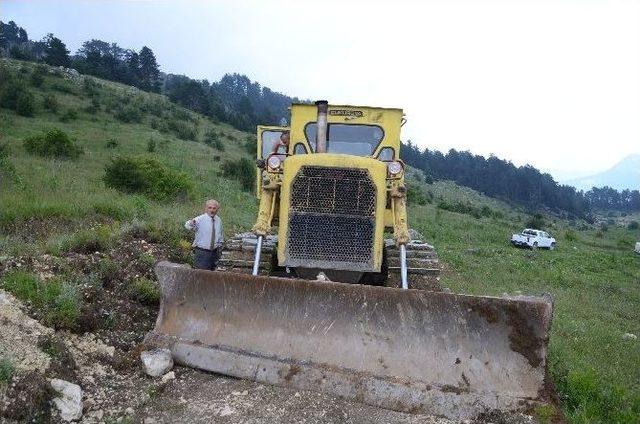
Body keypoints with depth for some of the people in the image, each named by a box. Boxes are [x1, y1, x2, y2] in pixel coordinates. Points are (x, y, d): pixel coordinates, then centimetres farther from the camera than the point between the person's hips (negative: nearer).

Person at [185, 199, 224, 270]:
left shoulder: (218, 220, 7)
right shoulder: (200, 219, -11)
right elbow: (187, 225, -30)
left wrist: (219, 245, 9)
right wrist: (191, 223, -52)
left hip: (214, 252, 5)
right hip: (202, 252, -5)